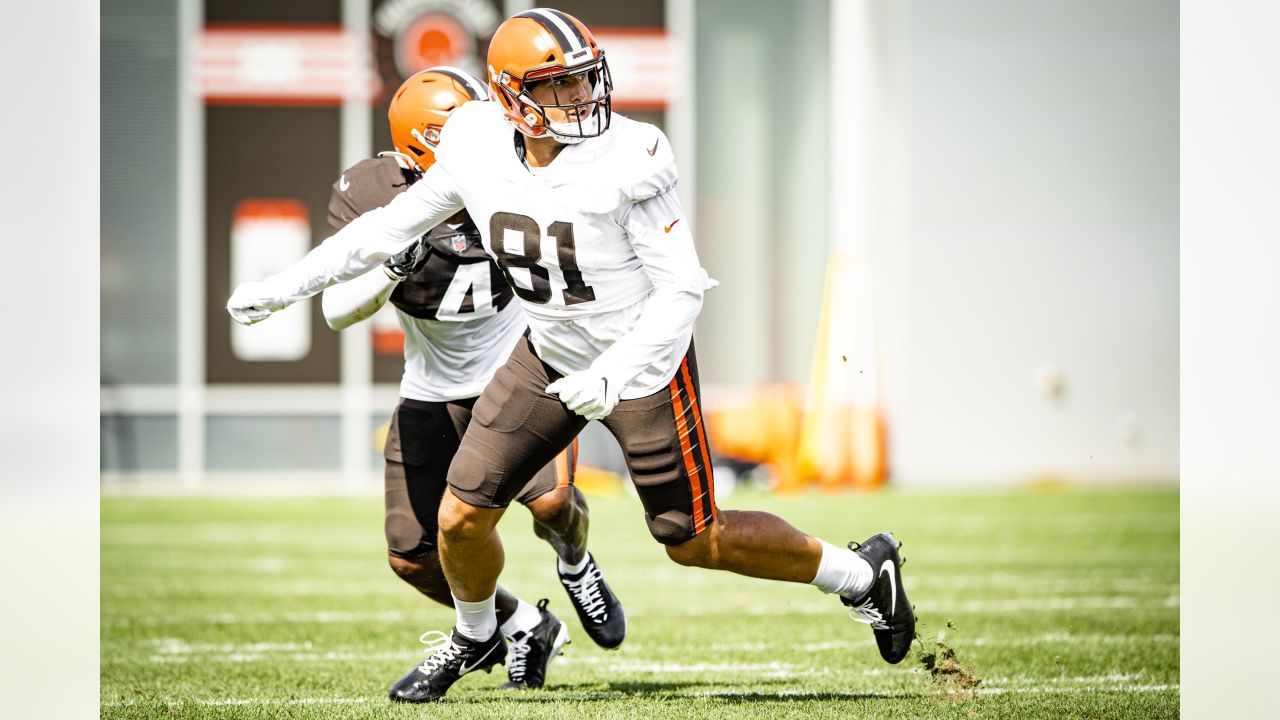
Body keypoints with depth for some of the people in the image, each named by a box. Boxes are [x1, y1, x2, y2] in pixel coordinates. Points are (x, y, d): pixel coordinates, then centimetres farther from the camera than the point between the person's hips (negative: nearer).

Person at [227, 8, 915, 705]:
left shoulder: (626, 161, -27)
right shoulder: (478, 149, -12)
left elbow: (682, 289, -23)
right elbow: (393, 224, 4)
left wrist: (613, 376, -33)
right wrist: (282, 286, 5)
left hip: (643, 361, -5)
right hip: (550, 355, 5)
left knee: (693, 539, 3)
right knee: (461, 519, 3)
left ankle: (862, 572, 24)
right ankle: (475, 636, 35)